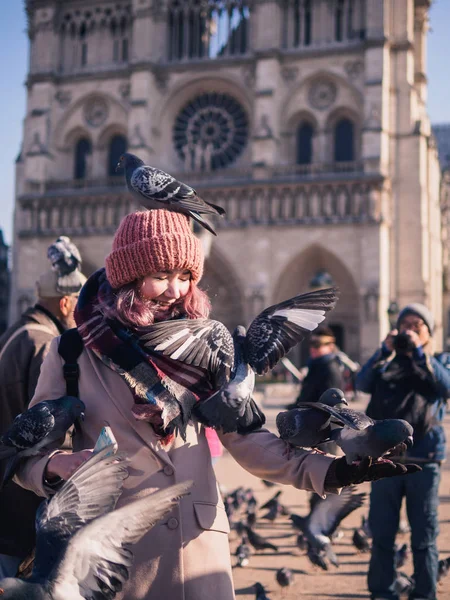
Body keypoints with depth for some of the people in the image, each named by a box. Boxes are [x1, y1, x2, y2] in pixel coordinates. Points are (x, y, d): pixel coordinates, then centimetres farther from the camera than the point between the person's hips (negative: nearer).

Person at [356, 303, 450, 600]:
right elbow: (363, 383, -5)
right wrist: (385, 350, -15)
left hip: (424, 460, -1)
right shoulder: (387, 362, 15)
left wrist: (419, 352, -15)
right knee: (382, 534, 5)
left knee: (424, 536, 4)